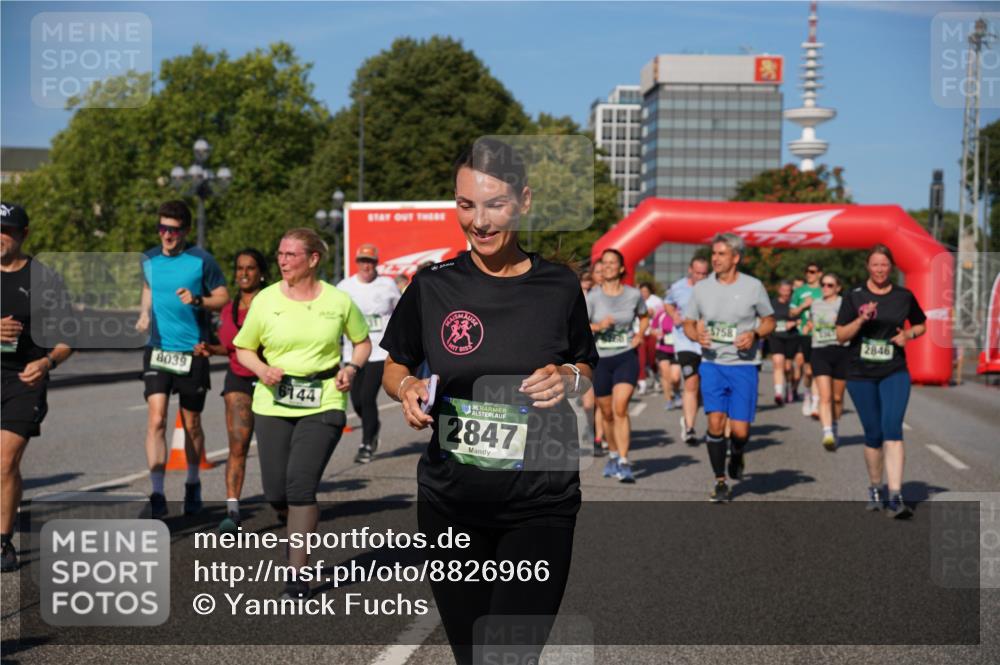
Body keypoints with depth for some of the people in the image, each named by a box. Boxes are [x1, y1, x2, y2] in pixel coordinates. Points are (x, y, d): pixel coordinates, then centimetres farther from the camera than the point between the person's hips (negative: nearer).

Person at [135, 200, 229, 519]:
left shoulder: (202, 260, -6)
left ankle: (193, 484, 33)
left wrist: (197, 301, -19)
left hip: (193, 352, -2)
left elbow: (223, 297, 0)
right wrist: (144, 315, 8)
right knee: (156, 419, -12)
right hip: (157, 349, 2)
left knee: (192, 424, 11)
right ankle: (157, 495, -12)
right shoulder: (148, 260, 5)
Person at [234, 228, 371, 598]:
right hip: (273, 404, 2)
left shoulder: (338, 301, 0)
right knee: (275, 492, 1)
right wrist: (262, 370, -9)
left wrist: (351, 368, -4)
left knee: (301, 483, -15)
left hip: (323, 403, -2)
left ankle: (298, 575, -5)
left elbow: (363, 341, 15)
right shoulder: (265, 300, 2)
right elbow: (243, 349, 11)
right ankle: (301, 525, 38)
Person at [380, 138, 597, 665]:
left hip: (539, 503, -1)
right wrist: (408, 389, -11)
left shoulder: (559, 287, -1)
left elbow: (585, 369, 14)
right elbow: (394, 368, 12)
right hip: (451, 502, 1)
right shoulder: (432, 287, -2)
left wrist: (568, 379, -8)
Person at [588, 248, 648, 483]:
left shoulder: (634, 295, 1)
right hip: (600, 359, 1)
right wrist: (597, 326, -24)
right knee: (607, 413, 12)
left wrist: (640, 335, 1)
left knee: (620, 407, -18)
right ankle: (613, 455, 35)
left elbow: (644, 317, 20)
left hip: (626, 357, -1)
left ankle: (624, 463, -18)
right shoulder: (593, 297, -3)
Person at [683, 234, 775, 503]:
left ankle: (737, 456, 33)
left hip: (744, 365, -1)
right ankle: (720, 481, 4)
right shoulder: (702, 288, 4)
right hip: (712, 364, 1)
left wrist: (754, 334, -11)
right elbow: (688, 323, 13)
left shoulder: (753, 286, 0)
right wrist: (697, 334, -9)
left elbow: (769, 321, 9)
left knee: (740, 430, -4)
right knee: (715, 422, -12)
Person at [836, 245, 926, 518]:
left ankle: (895, 498, -19)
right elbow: (841, 335, -2)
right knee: (873, 434, 6)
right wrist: (861, 320, -19)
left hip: (894, 372, 0)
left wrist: (908, 334, -3)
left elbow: (921, 325, 18)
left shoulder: (904, 296, 4)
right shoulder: (854, 296, 0)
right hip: (861, 374, 0)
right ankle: (875, 488, 29)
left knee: (892, 429, -16)